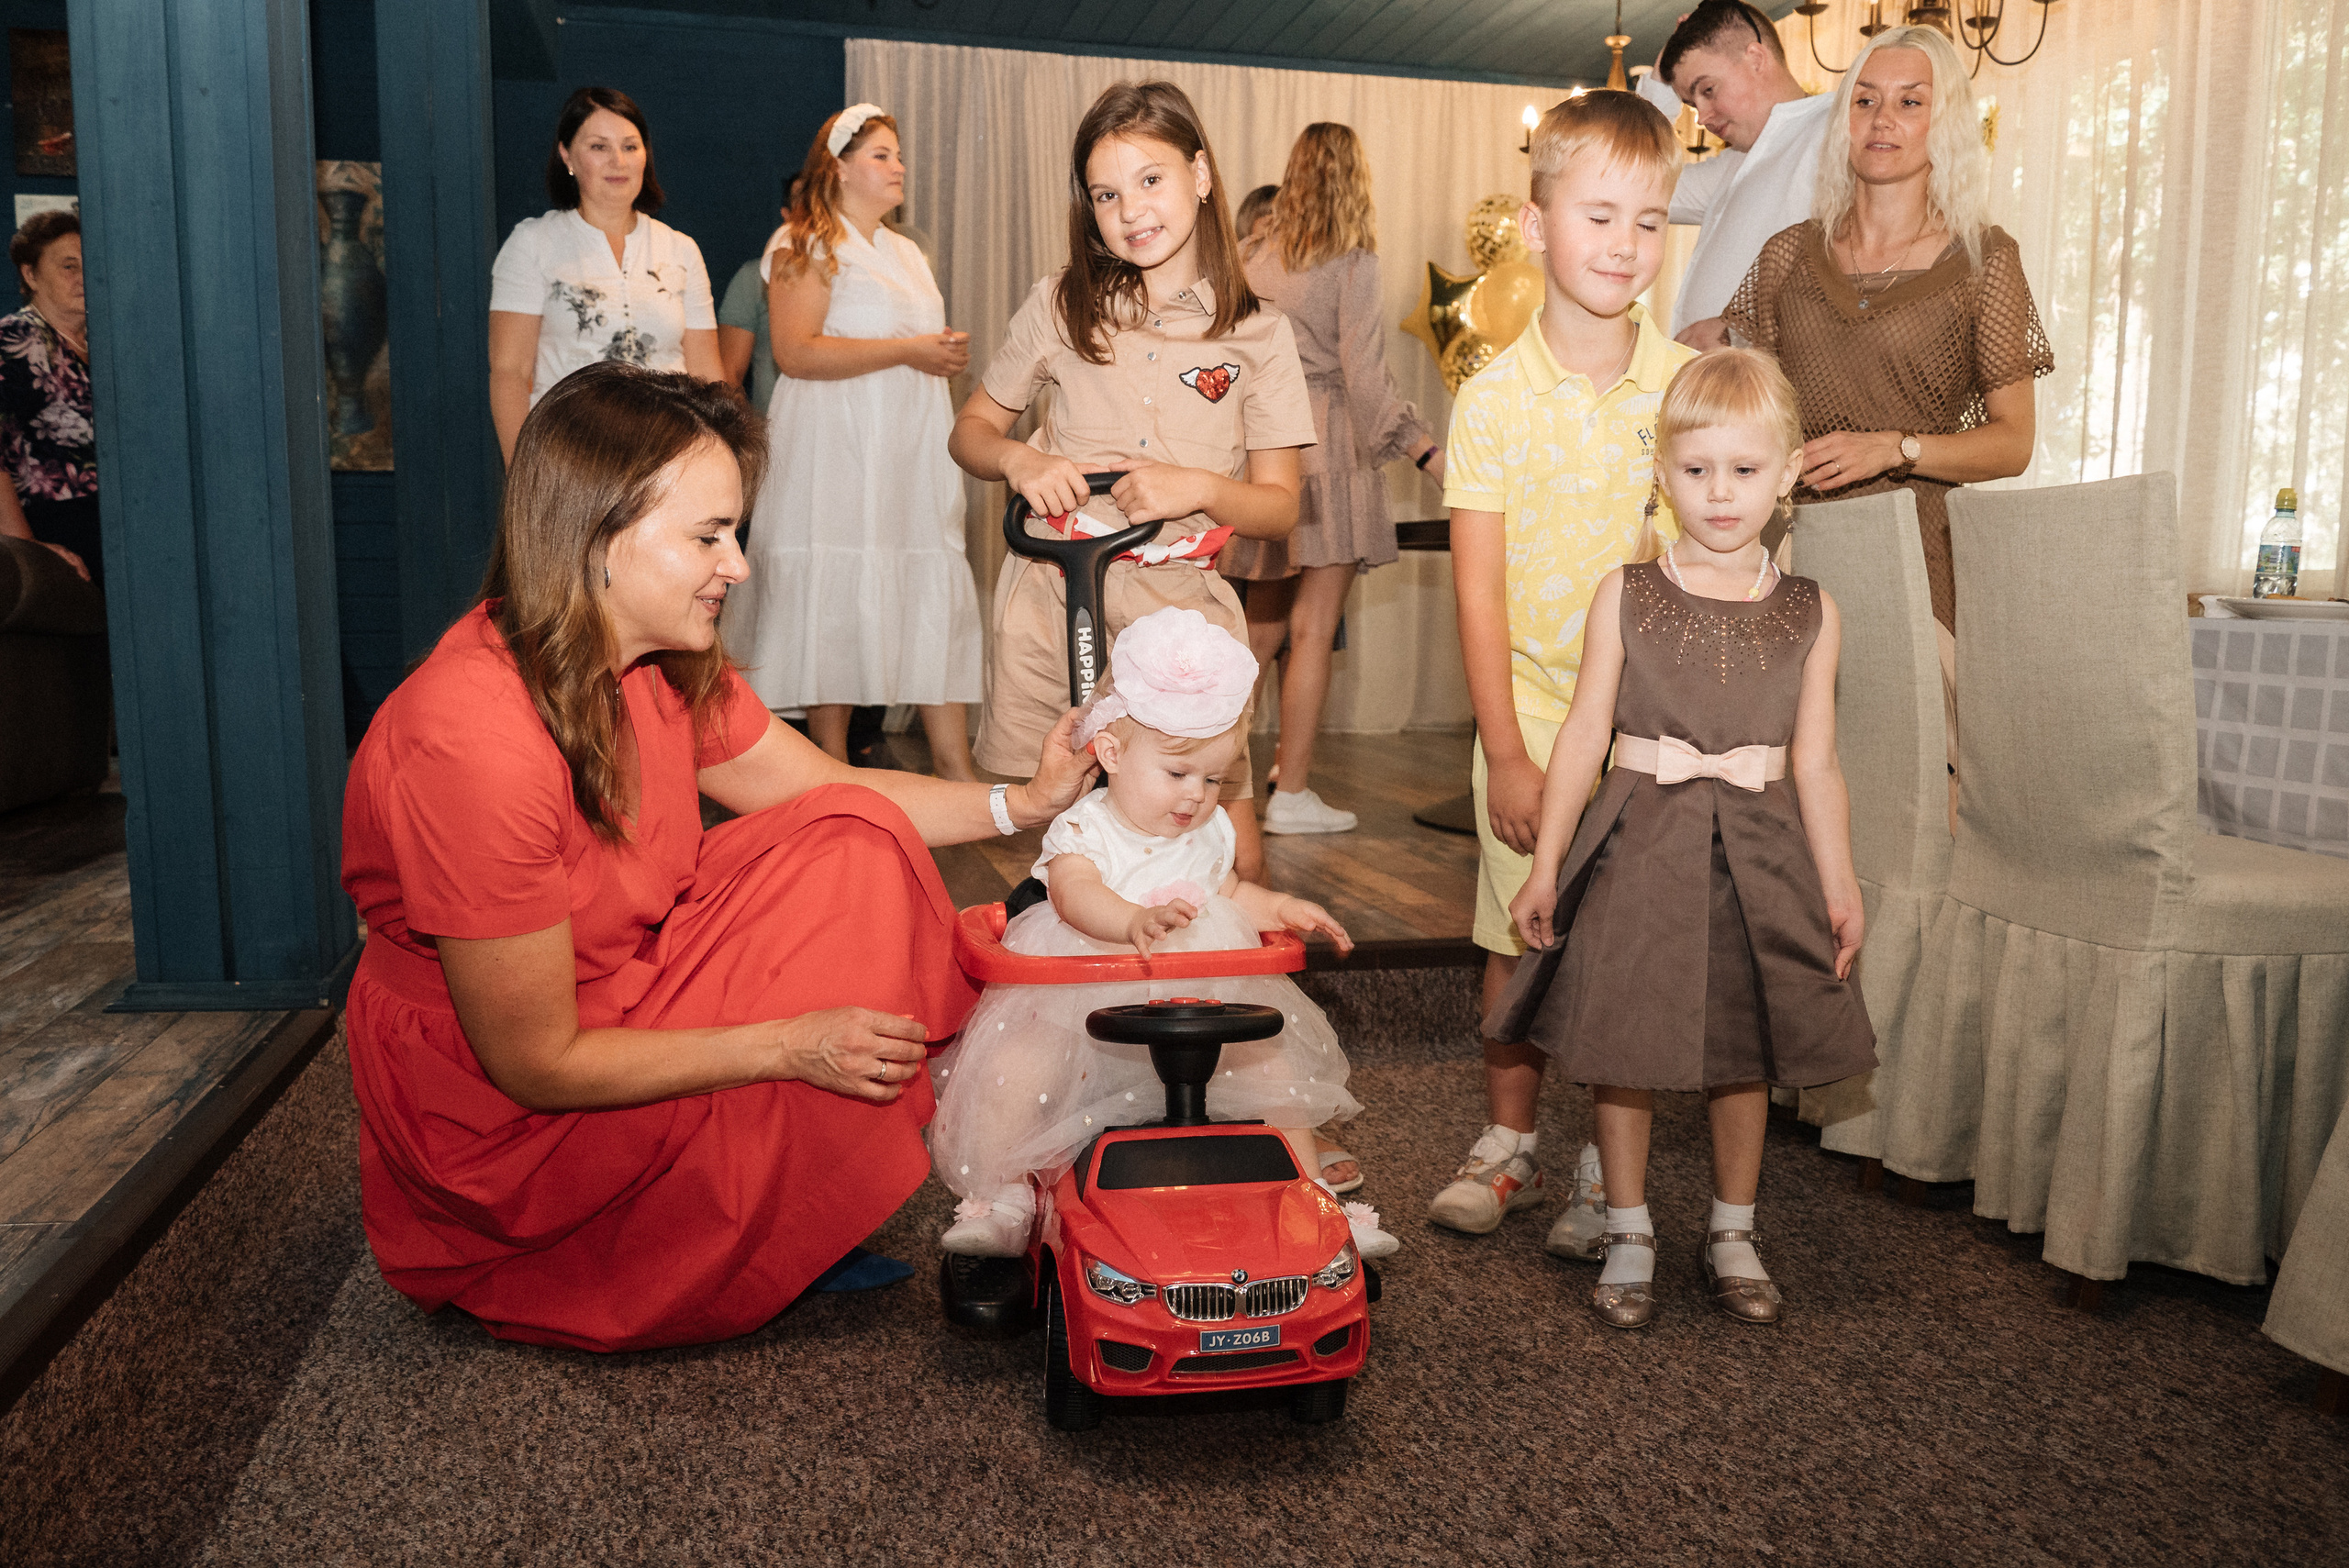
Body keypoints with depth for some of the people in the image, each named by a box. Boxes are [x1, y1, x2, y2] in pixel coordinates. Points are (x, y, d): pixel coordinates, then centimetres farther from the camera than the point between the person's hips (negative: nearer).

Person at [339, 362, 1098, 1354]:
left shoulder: (659, 662, -8)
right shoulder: (473, 743, -33)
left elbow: (830, 793, 6)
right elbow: (536, 1064, -26)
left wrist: (1022, 804, -6)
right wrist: (790, 1047, -25)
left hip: (627, 991, 8)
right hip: (501, 1115, -8)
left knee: (861, 849, -4)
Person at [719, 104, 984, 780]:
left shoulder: (907, 253, 24)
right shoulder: (806, 243, -1)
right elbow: (794, 351, -14)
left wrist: (948, 354, 12)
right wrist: (907, 350, -16)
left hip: (912, 448, 7)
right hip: (834, 454, -6)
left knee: (934, 594, -2)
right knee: (833, 598, -5)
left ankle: (954, 765, -2)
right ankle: (833, 767, 4)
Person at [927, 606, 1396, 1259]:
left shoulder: (1209, 833, 8)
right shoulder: (1081, 829, -11)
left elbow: (1230, 894, 26)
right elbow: (1075, 894, -32)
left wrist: (1283, 908, 7)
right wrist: (1135, 920, -52)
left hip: (1196, 998, 4)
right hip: (1077, 1002, -4)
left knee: (1276, 1062, -7)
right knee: (1014, 1071, -26)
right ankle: (999, 1200, -3)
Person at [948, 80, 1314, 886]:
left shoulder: (1258, 334, 3)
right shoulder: (1061, 306, 7)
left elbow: (1279, 507, 5)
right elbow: (971, 428, 15)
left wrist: (1200, 487, -15)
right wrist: (1018, 459, -8)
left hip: (1183, 603, -1)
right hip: (1052, 591, 1)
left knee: (1233, 851, -6)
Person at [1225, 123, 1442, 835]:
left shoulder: (1255, 259, 8)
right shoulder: (1352, 263, -7)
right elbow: (1365, 375, -14)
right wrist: (1428, 452, -15)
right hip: (1329, 446, -6)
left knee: (1264, 625, 17)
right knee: (1314, 629, -2)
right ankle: (1290, 793, 1)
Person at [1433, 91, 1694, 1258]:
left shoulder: (1689, 386, -1)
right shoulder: (1493, 397, -4)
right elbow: (1478, 583, -5)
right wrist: (1506, 751, -8)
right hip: (1532, 710, 0)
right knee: (1516, 937, 8)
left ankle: (1609, 1164, 22)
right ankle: (1508, 1142, 26)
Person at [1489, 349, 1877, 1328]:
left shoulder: (1810, 613, 3)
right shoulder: (1625, 596, -1)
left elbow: (1814, 762, 6)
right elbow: (1584, 735, -1)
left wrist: (1839, 885, 4)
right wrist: (1546, 863, -2)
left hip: (1757, 857, 1)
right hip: (1638, 844, -1)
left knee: (1745, 1055, 10)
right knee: (1624, 1043, 3)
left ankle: (1732, 1233, 30)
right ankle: (1628, 1235, 22)